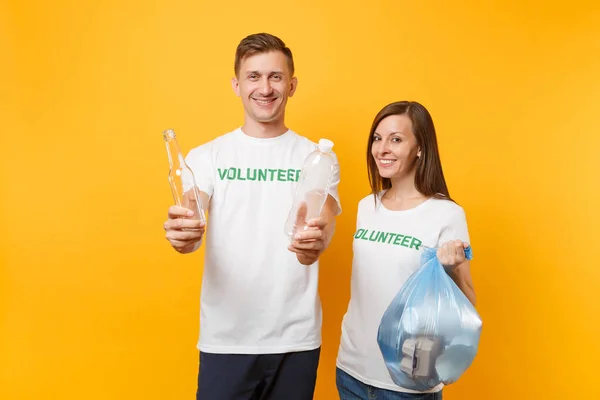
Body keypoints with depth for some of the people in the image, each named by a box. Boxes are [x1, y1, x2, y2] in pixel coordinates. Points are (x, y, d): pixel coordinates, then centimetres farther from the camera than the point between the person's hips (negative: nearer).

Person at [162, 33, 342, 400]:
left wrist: (315, 241, -37)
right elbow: (189, 226, -12)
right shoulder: (207, 156, 0)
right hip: (225, 337, 0)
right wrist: (183, 234, -35)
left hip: (296, 338, 1)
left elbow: (324, 225, -14)